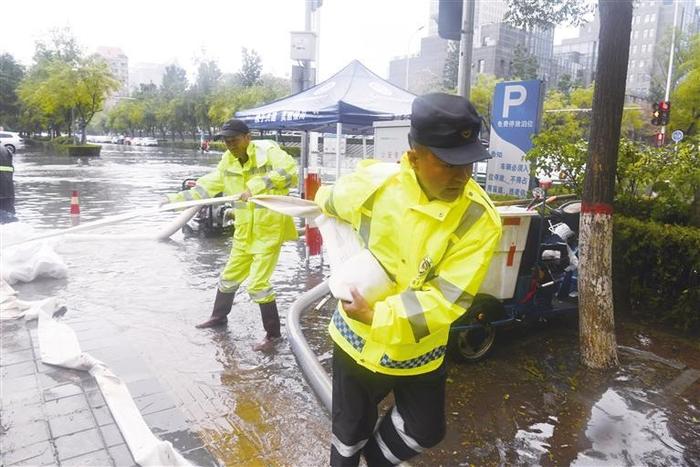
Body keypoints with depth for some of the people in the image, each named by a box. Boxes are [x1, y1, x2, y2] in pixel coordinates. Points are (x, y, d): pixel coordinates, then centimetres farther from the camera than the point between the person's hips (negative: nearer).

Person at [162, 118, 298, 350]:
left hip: (270, 229, -7)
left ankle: (273, 333, 10)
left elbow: (290, 171, -33)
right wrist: (176, 198, 5)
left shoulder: (267, 150, -16)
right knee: (229, 277, 19)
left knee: (257, 283, -9)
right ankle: (219, 316, 45)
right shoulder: (228, 160, 3)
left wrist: (257, 185, -40)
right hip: (244, 231, 7)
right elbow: (208, 186, 9)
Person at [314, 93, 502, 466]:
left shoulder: (479, 219, -23)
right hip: (358, 338, 0)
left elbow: (448, 300, -25)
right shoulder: (373, 183, -19)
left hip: (419, 349, 0)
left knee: (426, 430, 18)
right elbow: (326, 201, 5)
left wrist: (376, 315, -26)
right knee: (350, 429, 19)